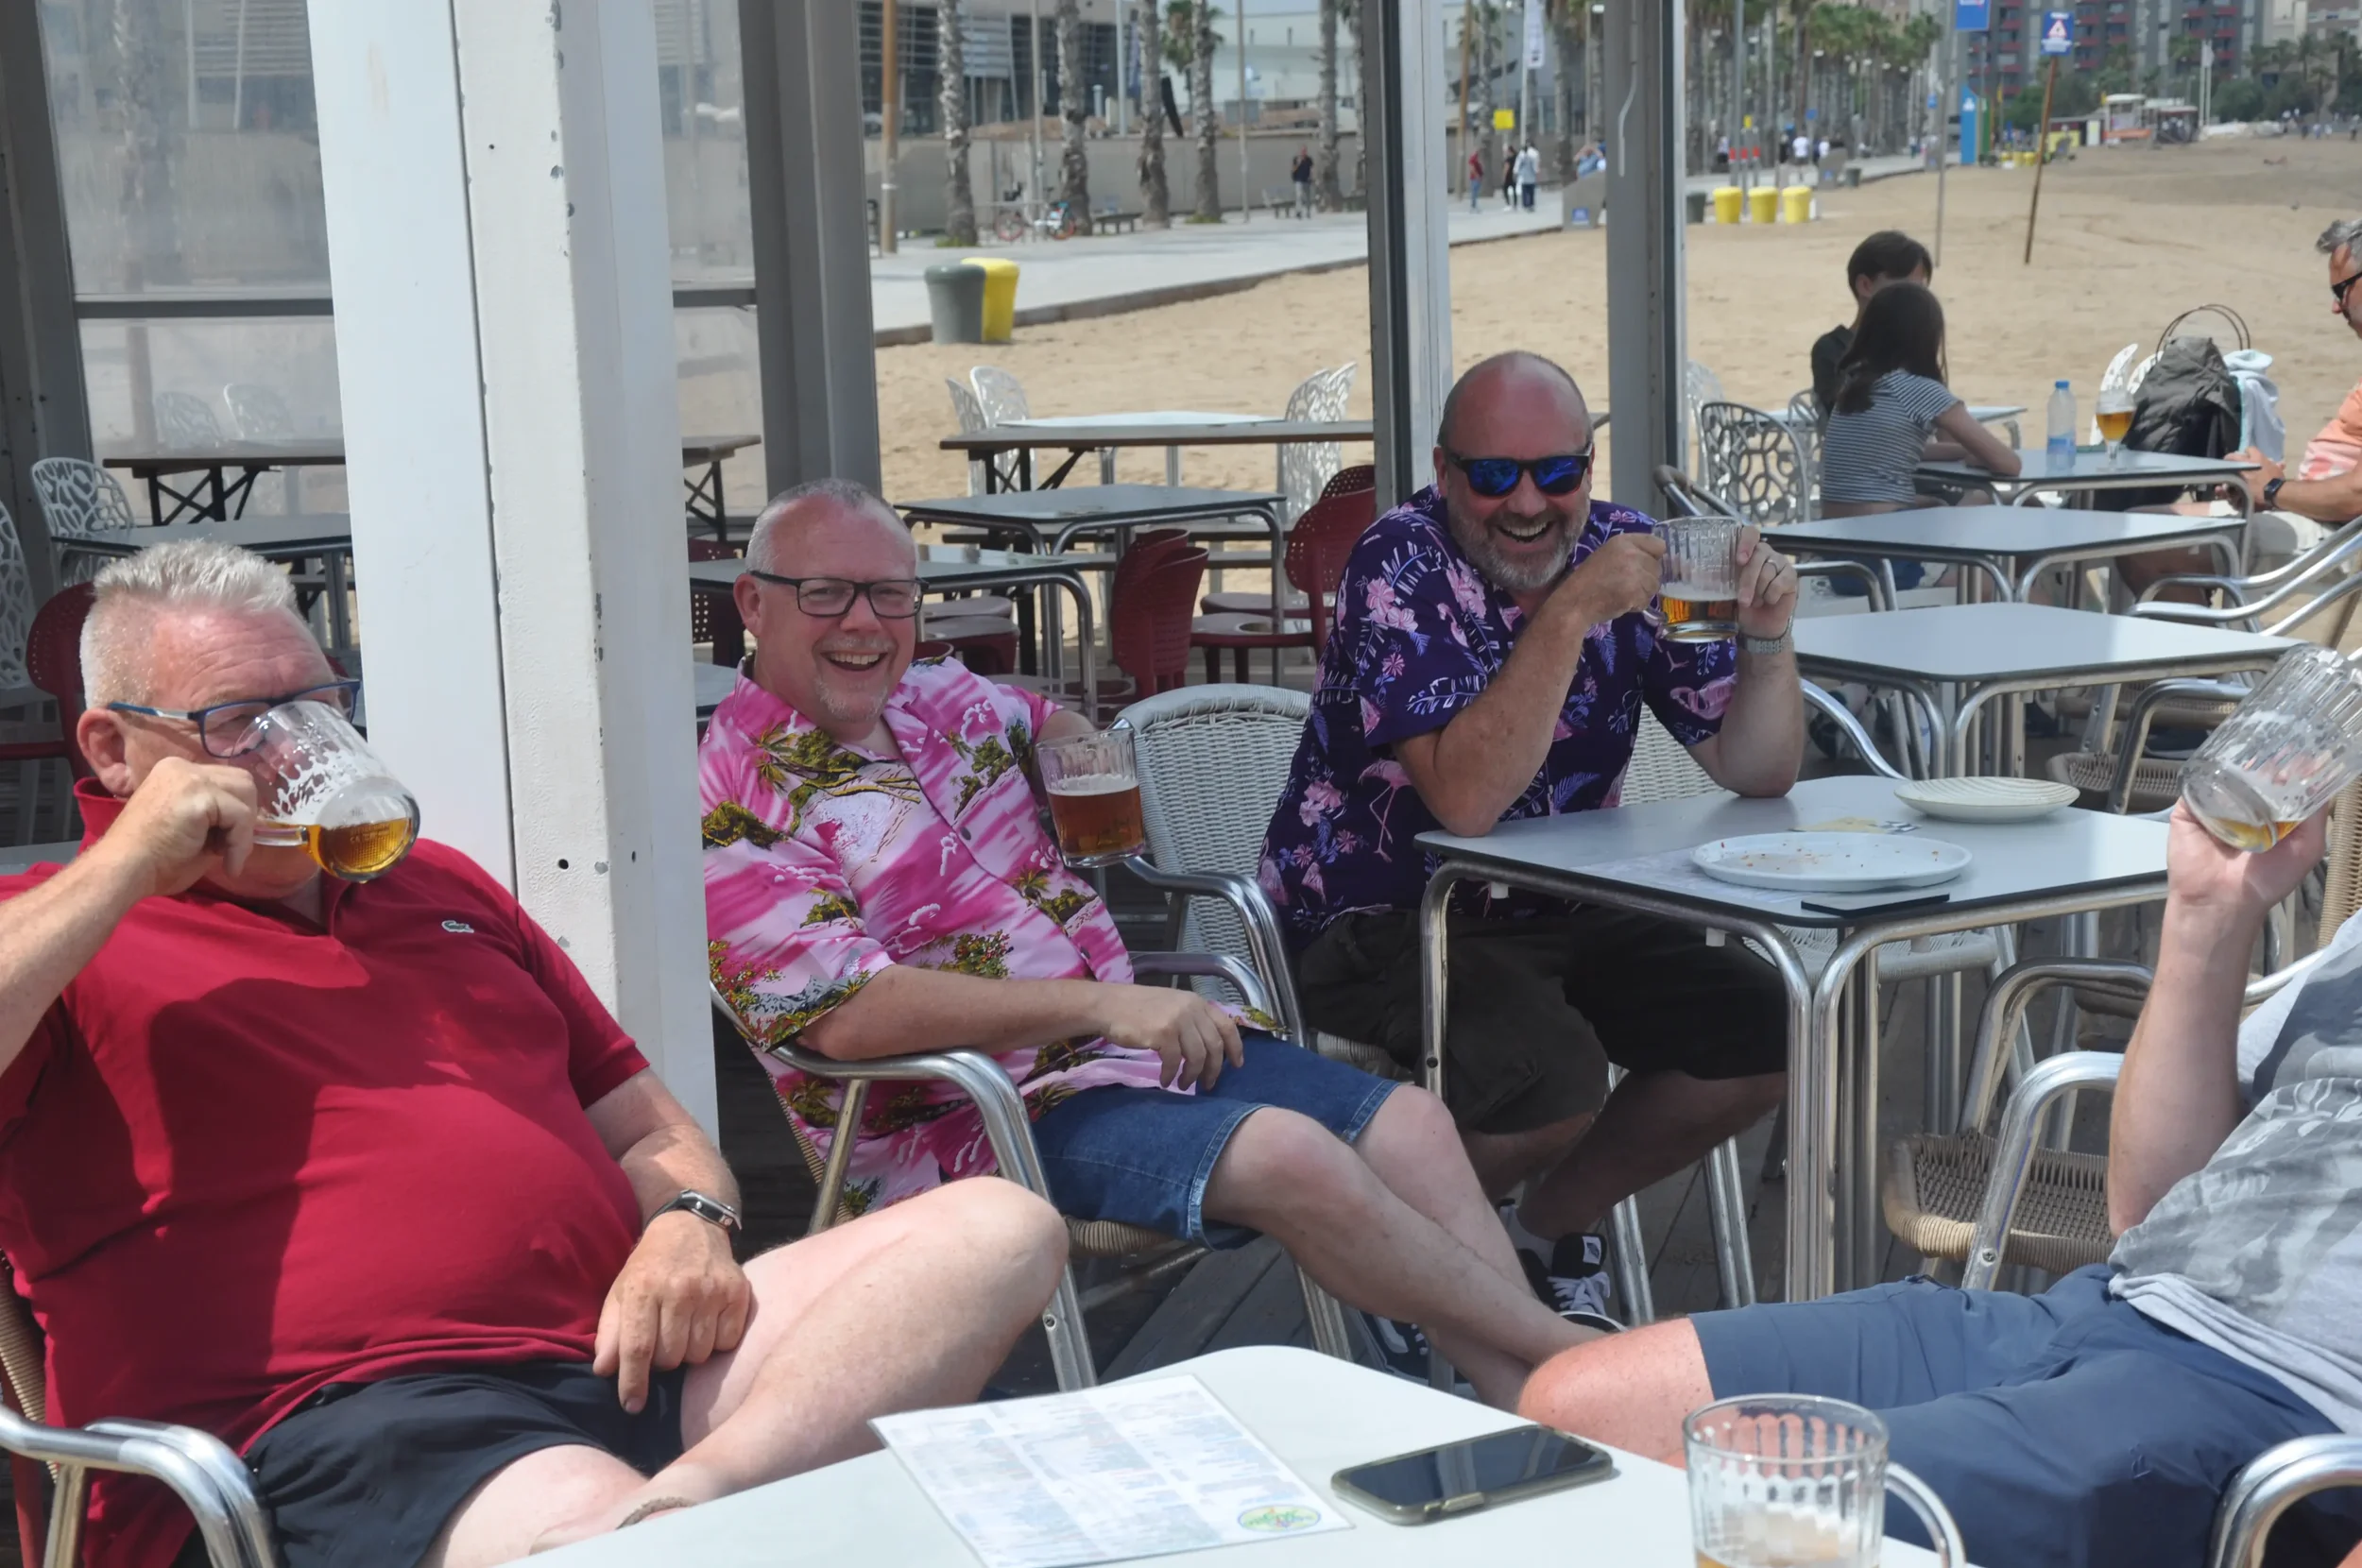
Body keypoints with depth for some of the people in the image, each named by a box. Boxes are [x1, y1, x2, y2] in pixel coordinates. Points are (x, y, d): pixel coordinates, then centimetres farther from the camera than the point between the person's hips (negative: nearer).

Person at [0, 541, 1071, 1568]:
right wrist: (130, 867, -8)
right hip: (342, 1418, -8)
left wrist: (689, 1223, 6)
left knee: (997, 1229, -15)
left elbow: (644, 1125, 29)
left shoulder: (438, 885, 29)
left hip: (620, 1350, 9)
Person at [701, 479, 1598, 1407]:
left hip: (1133, 1035, 9)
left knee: (1409, 1125, -6)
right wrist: (1102, 1004, -25)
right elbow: (846, 1016, -24)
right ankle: (1566, 1352, -14)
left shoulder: (937, 696, 12)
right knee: (1290, 1155, -28)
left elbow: (1049, 725, 36)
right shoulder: (739, 808, -12)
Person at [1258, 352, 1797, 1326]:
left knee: (1762, 1031, -9)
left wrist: (1767, 636, -18)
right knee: (1552, 1078, -31)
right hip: (1376, 924, -6)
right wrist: (1571, 613, -34)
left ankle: (1546, 1229, 12)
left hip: (1553, 912, 7)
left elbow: (1757, 772, 0)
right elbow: (1467, 800, -30)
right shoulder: (1402, 566, -18)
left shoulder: (1627, 552, -2)